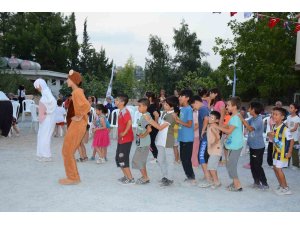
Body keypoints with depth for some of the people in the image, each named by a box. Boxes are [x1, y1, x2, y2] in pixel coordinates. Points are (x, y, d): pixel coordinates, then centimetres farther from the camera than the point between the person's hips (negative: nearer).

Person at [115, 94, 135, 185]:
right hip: (121, 140, 10)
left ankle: (130, 179, 5)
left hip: (126, 140, -10)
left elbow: (129, 122, -33)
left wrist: (124, 133, -25)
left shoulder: (124, 111, -18)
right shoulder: (121, 112, 11)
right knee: (118, 158, 16)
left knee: (123, 160, -4)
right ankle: (126, 176, 27)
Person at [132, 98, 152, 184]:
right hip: (141, 143, 10)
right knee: (140, 160, 18)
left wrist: (143, 135, -19)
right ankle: (144, 176, 27)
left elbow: (149, 129, -32)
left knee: (138, 160, -2)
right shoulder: (143, 116, 11)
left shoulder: (145, 116, -20)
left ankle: (145, 178, 7)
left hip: (143, 143, -10)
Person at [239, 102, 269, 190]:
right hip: (252, 146, 9)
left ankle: (264, 184, 8)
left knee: (257, 166, -2)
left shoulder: (259, 120, -21)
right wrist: (241, 118, -1)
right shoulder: (252, 118, 3)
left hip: (258, 147, -9)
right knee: (252, 165, 14)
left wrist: (242, 119, -29)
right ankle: (256, 182, 25)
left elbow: (250, 128, -32)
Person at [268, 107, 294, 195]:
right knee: (275, 168, 12)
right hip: (276, 151, 8)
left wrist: (289, 152, -16)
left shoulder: (285, 128, -22)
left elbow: (291, 140, -18)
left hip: (282, 152, -8)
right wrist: (270, 135, -7)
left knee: (278, 168, -6)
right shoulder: (274, 127, 2)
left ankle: (286, 188, 6)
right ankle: (281, 185, 26)